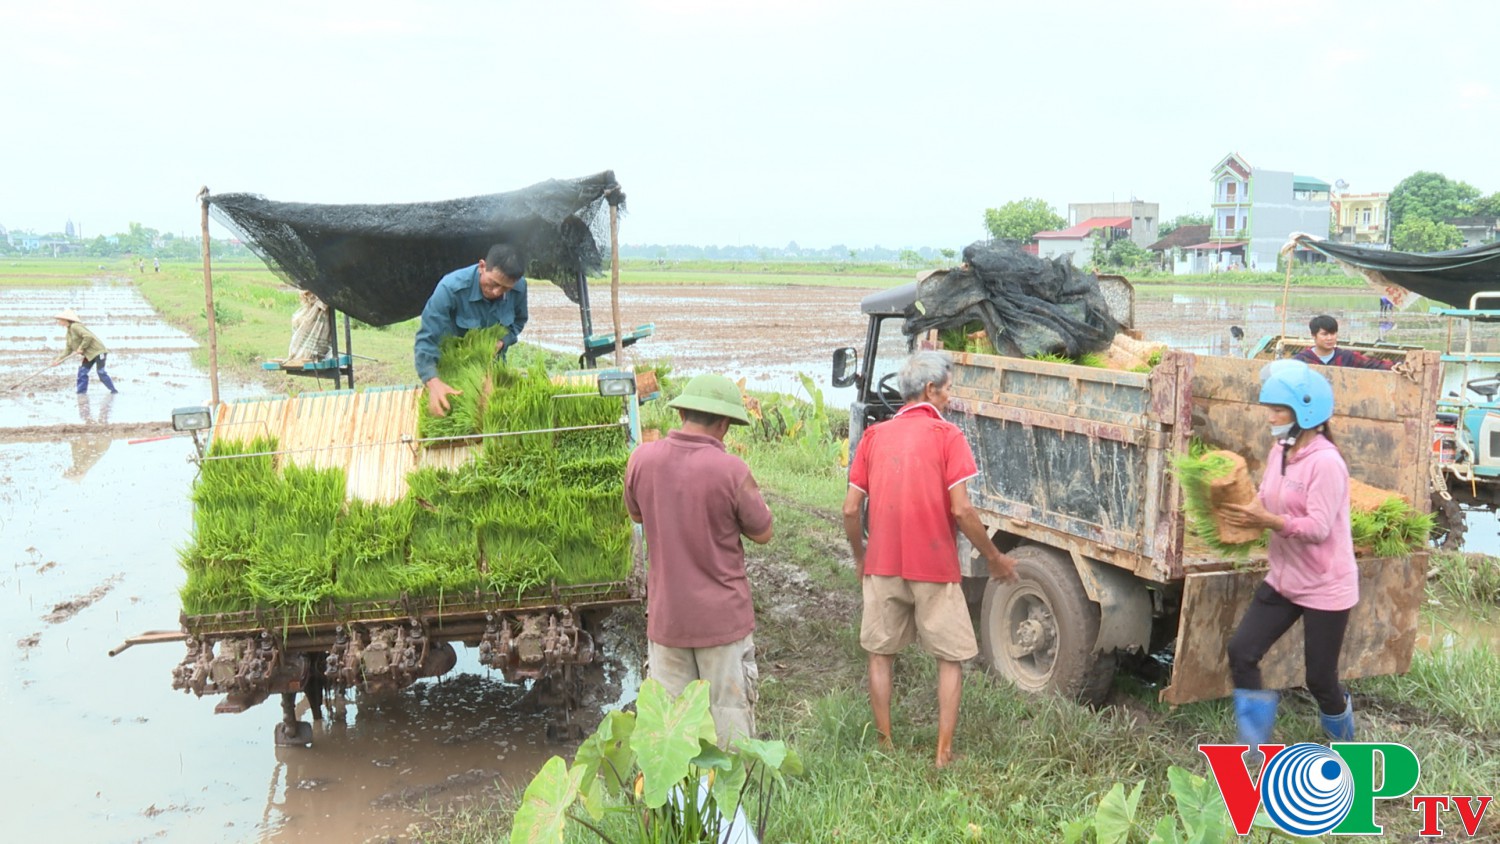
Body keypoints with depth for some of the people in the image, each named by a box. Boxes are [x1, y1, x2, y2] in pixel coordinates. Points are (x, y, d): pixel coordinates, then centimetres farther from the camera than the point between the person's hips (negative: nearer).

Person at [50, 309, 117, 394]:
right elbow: (68, 349, 16)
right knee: (82, 372, 2)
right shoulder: (69, 332, 14)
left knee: (100, 372, -14)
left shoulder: (75, 326, -15)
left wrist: (81, 348, -19)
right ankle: (81, 392, 6)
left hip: (98, 351, -10)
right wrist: (58, 360, 7)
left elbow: (88, 336, -27)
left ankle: (114, 390, -6)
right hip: (89, 354, 10)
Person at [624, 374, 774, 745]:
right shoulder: (731, 470, -18)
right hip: (723, 616, -3)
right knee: (730, 712, 10)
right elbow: (762, 533, -5)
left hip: (665, 615, 4)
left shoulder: (642, 459, -7)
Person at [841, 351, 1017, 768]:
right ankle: (944, 753, 10)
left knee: (881, 655, 16)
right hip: (935, 568, -3)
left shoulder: (875, 436, 4)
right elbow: (961, 510, -14)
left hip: (883, 565, 3)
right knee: (951, 659, 11)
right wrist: (995, 557, -1)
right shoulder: (947, 435, -7)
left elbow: (850, 510, 2)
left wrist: (860, 557, 17)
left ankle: (885, 745, 22)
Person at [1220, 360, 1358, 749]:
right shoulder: (1279, 452, 3)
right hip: (1283, 580, 8)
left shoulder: (1325, 462, -22)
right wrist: (1244, 513, -13)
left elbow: (1318, 528, -26)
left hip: (1325, 588, -7)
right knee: (1241, 651, -2)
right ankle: (1253, 750, 12)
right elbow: (1266, 503, 8)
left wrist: (1267, 521, -37)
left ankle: (1344, 744, 37)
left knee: (1320, 678, 6)